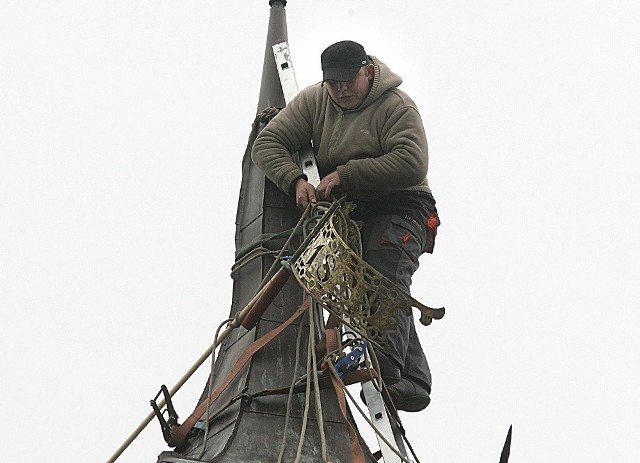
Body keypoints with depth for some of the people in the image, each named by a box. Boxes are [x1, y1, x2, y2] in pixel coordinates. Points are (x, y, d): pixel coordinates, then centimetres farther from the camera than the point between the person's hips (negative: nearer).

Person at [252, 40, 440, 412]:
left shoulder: (397, 106, -12)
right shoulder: (313, 101, 4)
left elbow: (412, 164, -26)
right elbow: (267, 144, 0)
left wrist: (345, 175, -26)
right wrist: (296, 181, -20)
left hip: (400, 208, -6)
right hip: (346, 212, 6)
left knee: (385, 279, -28)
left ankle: (385, 369, -39)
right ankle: (413, 380, -4)